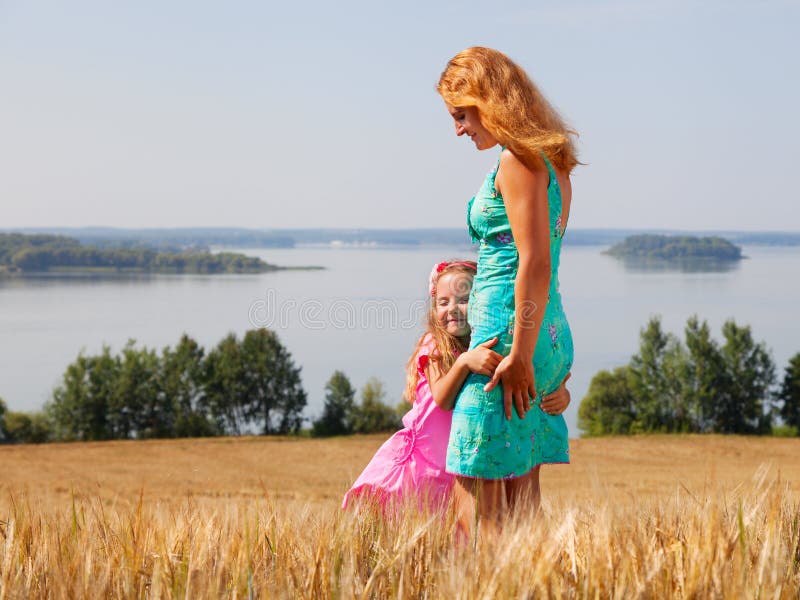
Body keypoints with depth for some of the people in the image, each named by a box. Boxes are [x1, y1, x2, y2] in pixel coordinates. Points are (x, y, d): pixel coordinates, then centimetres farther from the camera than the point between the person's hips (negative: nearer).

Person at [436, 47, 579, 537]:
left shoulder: (518, 161, -11)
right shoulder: (552, 162, 17)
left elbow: (535, 265, -19)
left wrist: (519, 355, -20)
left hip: (513, 334, -10)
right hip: (552, 335, 10)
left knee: (477, 488, -6)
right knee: (520, 493, 11)